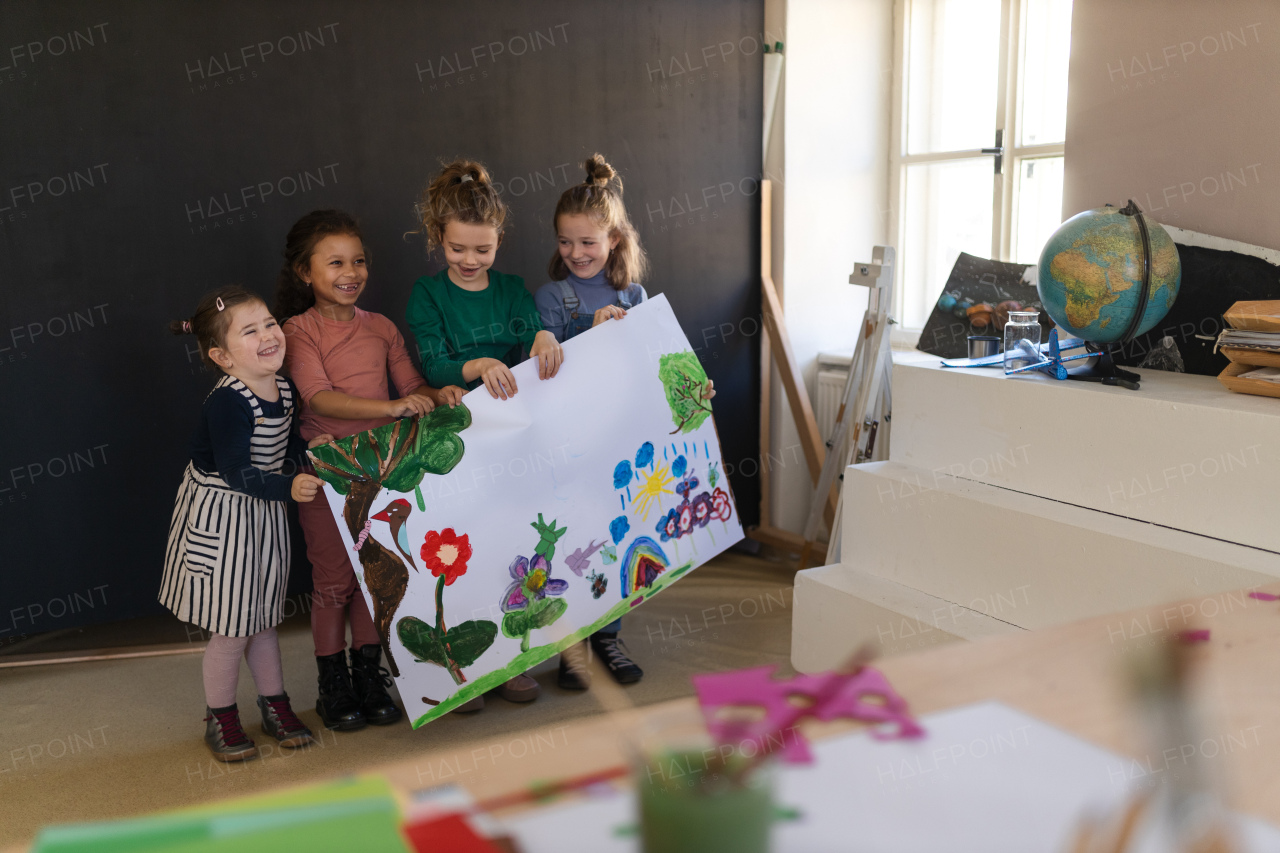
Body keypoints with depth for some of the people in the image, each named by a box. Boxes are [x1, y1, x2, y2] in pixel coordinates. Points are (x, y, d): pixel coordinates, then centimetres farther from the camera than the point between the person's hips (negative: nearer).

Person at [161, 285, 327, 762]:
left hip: (263, 518, 7)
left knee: (263, 616, 19)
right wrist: (290, 486, -37)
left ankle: (275, 706, 33)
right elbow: (238, 475, -27)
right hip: (220, 521, -7)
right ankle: (220, 719, 23)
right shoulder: (227, 403, -25)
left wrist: (310, 451, -3)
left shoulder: (284, 391, -1)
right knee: (232, 627, 3)